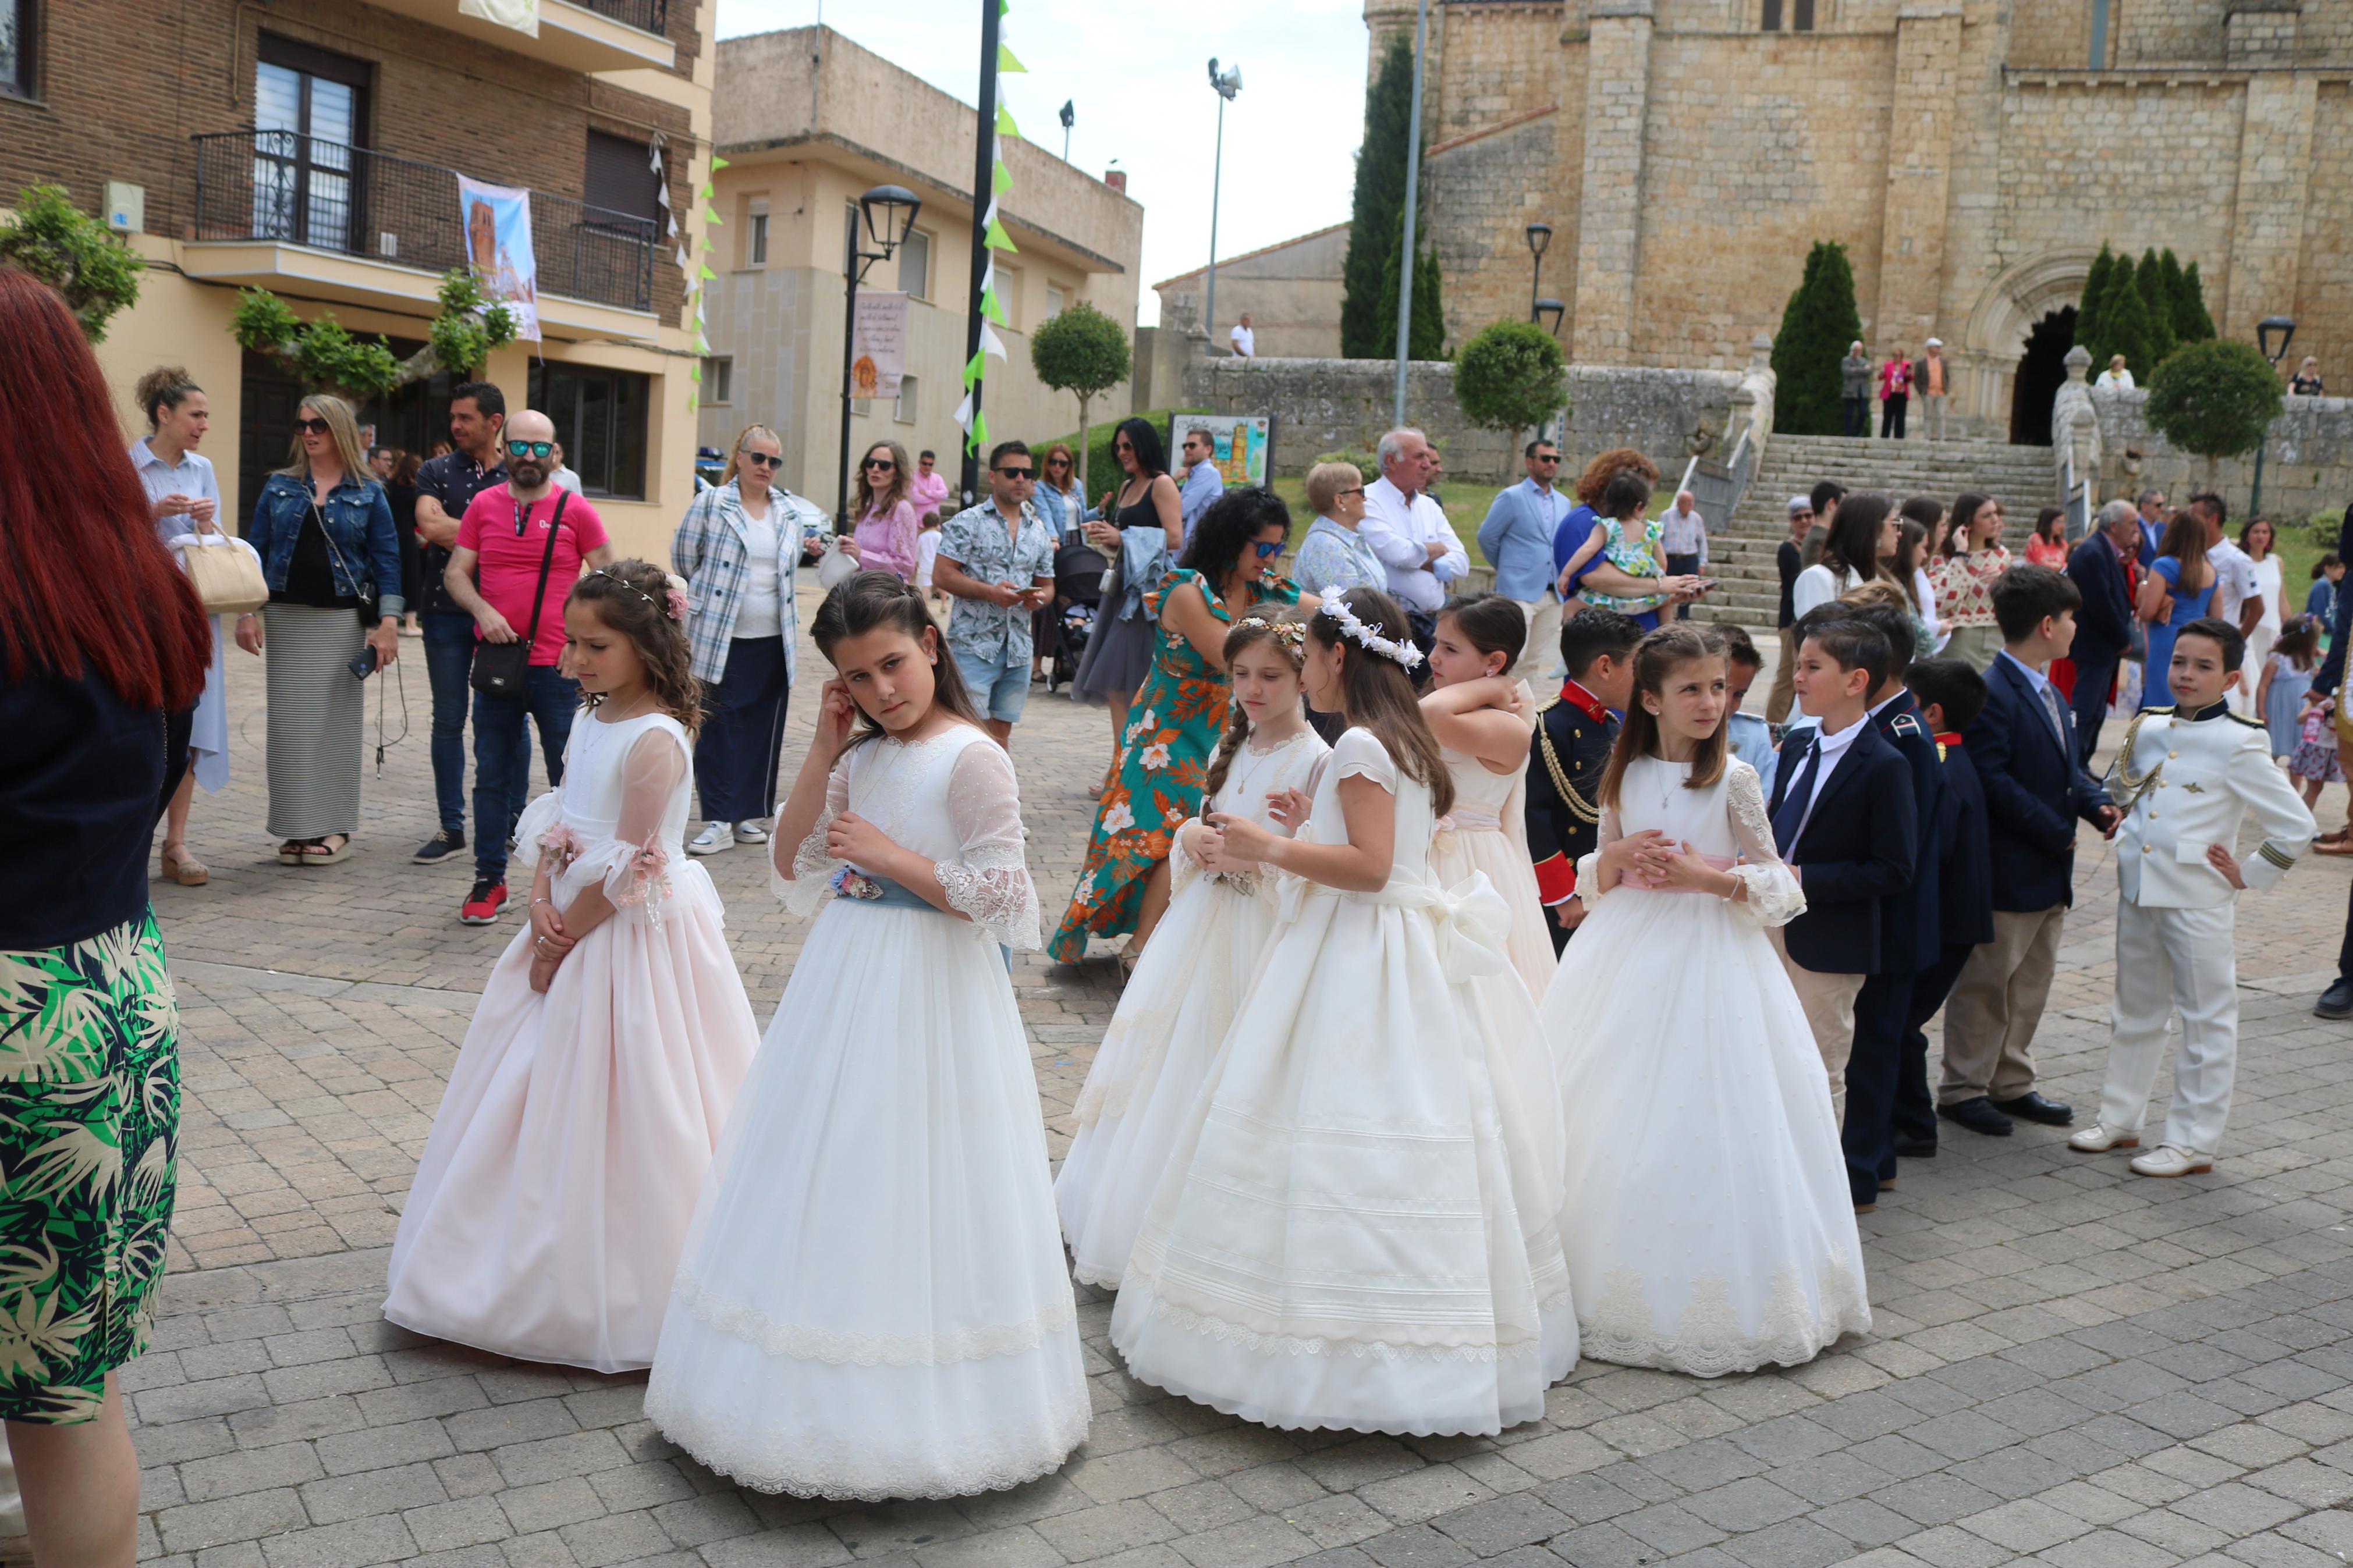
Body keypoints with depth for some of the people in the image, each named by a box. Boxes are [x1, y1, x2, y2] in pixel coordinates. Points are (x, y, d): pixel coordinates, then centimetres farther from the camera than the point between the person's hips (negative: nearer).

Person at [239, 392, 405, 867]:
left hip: (343, 620, -2)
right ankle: (296, 828, 9)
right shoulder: (279, 486, 9)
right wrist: (247, 613, -1)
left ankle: (335, 828, 9)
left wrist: (388, 622, -9)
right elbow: (256, 550, 8)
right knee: (289, 722, 2)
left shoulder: (368, 493, 3)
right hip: (286, 618, 2)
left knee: (337, 721, 1)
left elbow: (386, 560, 0)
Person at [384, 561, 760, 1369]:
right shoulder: (590, 721, 7)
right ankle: (539, 1272, 33)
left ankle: (616, 1292, 17)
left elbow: (626, 875, -20)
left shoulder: (655, 742, -20)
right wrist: (542, 906, -8)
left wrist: (561, 946, -14)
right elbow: (552, 825, 8)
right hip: (570, 930, 9)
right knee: (546, 1100, 16)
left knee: (610, 1109, 1)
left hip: (630, 942, -9)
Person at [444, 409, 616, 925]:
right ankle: (489, 882, 18)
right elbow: (455, 572, 8)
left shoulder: (575, 510, 0)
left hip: (558, 667, -2)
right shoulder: (483, 505, 7)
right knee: (492, 777, 9)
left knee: (570, 779, 3)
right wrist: (482, 610, -11)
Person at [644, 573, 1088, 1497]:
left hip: (930, 995, -7)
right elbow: (793, 867, 8)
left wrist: (890, 856, -17)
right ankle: (828, 1386, 31)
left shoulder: (972, 757, -14)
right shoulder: (863, 756, 9)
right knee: (829, 1182, 14)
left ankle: (918, 1403, 19)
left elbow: (1000, 898, -18)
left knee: (909, 1196, 1)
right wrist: (824, 750, 1)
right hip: (845, 987, 8)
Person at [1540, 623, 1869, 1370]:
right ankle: (1617, 1286, 19)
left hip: (1709, 956, -3)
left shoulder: (1734, 778, -3)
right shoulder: (1624, 776, 5)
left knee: (1704, 1126, -4)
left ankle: (1709, 1294, 10)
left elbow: (1775, 881, 0)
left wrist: (1708, 877, -15)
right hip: (1627, 957, 3)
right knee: (1618, 1123, 5)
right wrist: (1619, 859, -9)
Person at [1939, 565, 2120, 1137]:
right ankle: (1963, 1089, 12)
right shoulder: (1991, 694, -18)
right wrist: (2055, 832, -20)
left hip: (2049, 873, 10)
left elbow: (2068, 769, 20)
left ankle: (2011, 1082, 28)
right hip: (2007, 870, -10)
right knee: (1986, 983, 1)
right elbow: (1993, 781, -23)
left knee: (2032, 983, 17)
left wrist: (2096, 802, 0)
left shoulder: (2050, 694, 16)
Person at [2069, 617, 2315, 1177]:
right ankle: (2120, 1118, 30)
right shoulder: (2148, 728, 5)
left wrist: (2248, 876, -7)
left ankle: (2194, 1142, 12)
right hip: (2139, 890, 7)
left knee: (2206, 1019, 4)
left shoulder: (2238, 744, -11)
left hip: (2198, 900, -6)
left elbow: (2297, 826, -10)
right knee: (2134, 1009, 17)